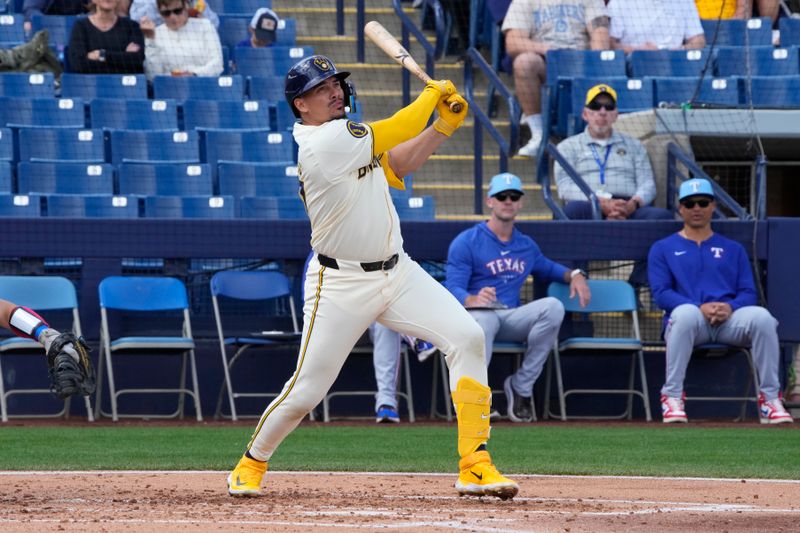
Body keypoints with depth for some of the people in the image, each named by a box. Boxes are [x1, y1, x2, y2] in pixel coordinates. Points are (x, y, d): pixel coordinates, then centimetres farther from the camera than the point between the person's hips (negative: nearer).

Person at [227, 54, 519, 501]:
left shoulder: (344, 134, 8)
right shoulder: (323, 141, -19)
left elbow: (396, 166, 16)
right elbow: (397, 132, -19)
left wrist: (444, 127, 3)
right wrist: (434, 94, -2)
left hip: (398, 273, 8)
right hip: (341, 283, -8)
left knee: (467, 337, -10)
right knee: (305, 392, -3)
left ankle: (475, 466, -10)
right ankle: (252, 463, 27)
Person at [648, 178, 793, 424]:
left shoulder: (733, 249, 23)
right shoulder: (662, 249, 16)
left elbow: (748, 293, 12)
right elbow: (661, 293, 2)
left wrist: (730, 307, -13)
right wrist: (701, 308, -15)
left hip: (730, 320, 2)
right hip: (689, 321, -2)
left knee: (761, 317, -31)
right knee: (686, 312, -40)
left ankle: (770, 399, -24)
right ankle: (672, 397, -34)